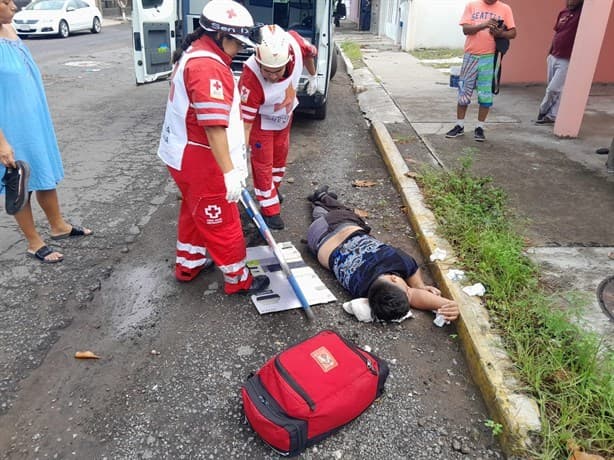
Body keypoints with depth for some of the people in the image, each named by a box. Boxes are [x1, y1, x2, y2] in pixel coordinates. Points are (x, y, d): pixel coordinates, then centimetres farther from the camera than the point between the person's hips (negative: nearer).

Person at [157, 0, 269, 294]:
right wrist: (229, 171, -28)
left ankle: (188, 263, 42)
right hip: (198, 160, -11)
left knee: (195, 211, 25)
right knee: (221, 221, 3)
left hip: (183, 154, 11)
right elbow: (213, 124, -29)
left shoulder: (195, 54, 11)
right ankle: (238, 279, 19)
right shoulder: (208, 66, -23)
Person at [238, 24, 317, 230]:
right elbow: (244, 122, -39)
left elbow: (310, 53, -5)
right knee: (263, 163, -2)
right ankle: (270, 209, 12)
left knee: (280, 155, 22)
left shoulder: (296, 43, -32)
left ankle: (273, 189, 46)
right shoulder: (251, 78, -43)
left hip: (285, 115, 6)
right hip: (262, 119, -5)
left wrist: (312, 77, 11)